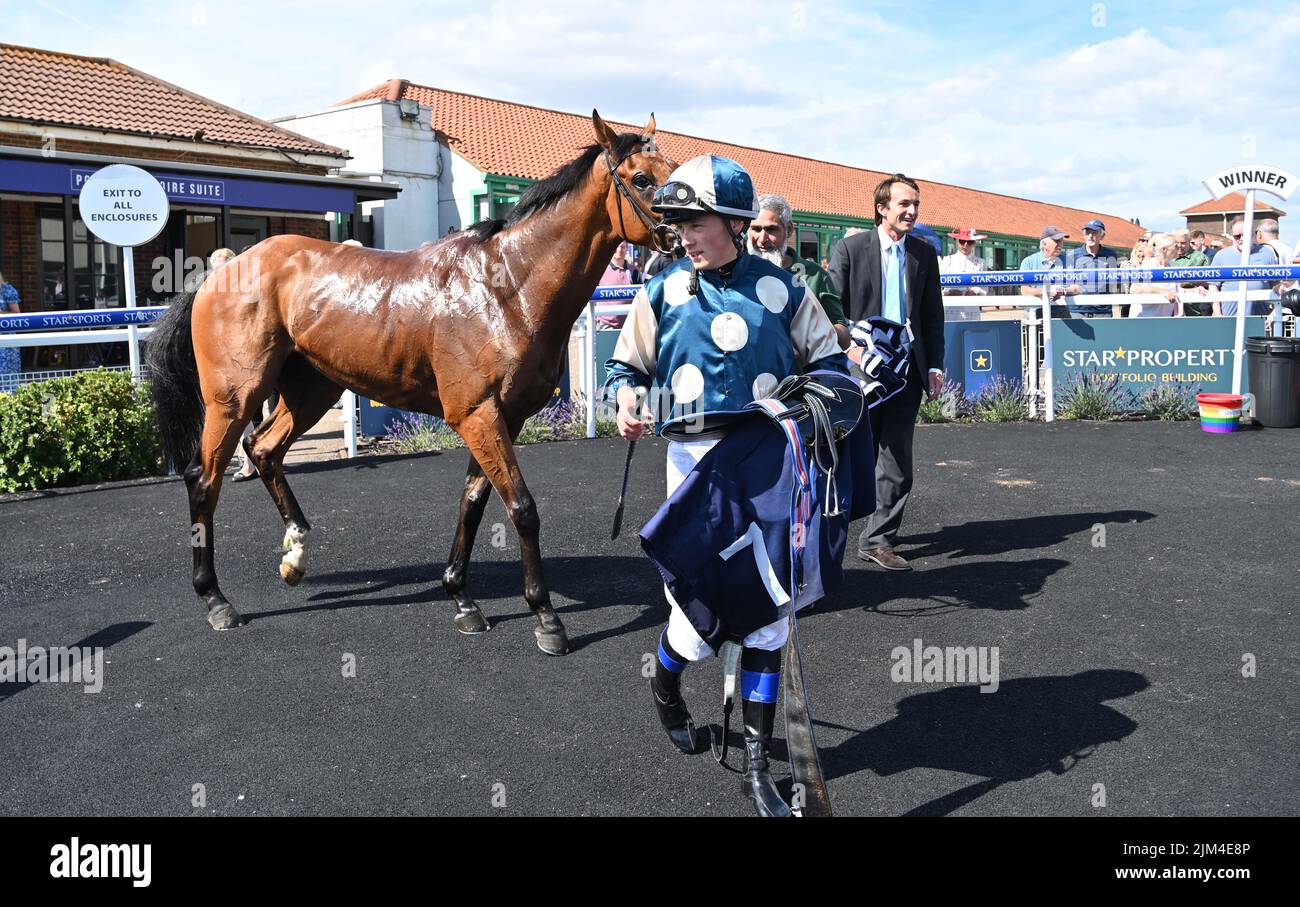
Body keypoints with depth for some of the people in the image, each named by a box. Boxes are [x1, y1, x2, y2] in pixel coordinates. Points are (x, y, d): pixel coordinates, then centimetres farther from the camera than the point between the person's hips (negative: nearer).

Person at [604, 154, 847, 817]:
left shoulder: (780, 288, 4)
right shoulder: (662, 292, 5)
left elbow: (828, 358, 12)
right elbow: (626, 364, 12)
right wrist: (626, 396, -10)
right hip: (697, 458, 0)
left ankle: (757, 766, 18)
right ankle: (666, 685, 37)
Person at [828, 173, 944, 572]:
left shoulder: (924, 253, 10)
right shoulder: (850, 248, -2)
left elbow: (933, 315, 12)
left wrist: (934, 365, 5)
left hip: (907, 369, 4)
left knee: (897, 460, 4)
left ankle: (878, 539, 12)